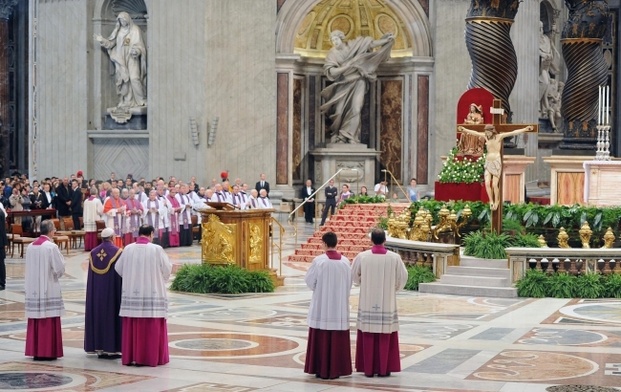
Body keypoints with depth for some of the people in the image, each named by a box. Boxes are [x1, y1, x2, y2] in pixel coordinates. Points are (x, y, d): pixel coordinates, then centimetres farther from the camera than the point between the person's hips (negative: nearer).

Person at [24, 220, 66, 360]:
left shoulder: (31, 246, 4)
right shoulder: (51, 247, -13)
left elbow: (28, 268, 11)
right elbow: (60, 268, -12)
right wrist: (55, 274, 8)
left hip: (33, 290, 6)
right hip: (49, 290, -6)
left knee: (35, 321, 10)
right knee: (49, 321, -1)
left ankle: (35, 351, 14)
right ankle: (48, 351, 0)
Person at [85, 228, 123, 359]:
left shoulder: (93, 253, 3)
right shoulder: (117, 252, -10)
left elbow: (90, 277, 6)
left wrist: (93, 293, 14)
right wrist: (123, 293, -1)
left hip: (96, 293, 5)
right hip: (112, 292, -4)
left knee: (98, 315, 9)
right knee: (112, 316, 0)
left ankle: (99, 349, 10)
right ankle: (112, 349, -1)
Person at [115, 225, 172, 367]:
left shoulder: (128, 249, -1)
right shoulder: (156, 249, -10)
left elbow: (118, 268, 10)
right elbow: (167, 269, -3)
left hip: (131, 294, 3)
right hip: (152, 294, -3)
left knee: (132, 326, 8)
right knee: (152, 327, 2)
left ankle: (131, 356, 11)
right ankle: (152, 356, 4)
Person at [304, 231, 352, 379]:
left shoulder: (319, 260, -12)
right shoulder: (345, 261, -2)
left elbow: (309, 280, -3)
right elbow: (349, 284, 5)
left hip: (322, 306, -3)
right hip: (340, 307, 3)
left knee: (321, 339, 4)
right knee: (338, 339, 7)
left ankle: (321, 369, 5)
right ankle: (336, 370, 8)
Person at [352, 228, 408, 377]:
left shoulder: (362, 256, -7)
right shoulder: (394, 257, -8)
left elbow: (354, 276, 4)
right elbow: (403, 277, 0)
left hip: (367, 302, 0)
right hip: (387, 302, 0)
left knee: (368, 336, 6)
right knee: (385, 336, 7)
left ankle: (368, 369, 8)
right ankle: (383, 369, 9)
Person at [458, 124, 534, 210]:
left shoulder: (499, 136, -6)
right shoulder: (486, 136, 5)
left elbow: (513, 132, -13)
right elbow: (474, 133, 13)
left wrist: (525, 129, -21)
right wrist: (464, 130, 17)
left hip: (497, 163, -4)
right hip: (488, 163, 4)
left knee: (495, 185, -5)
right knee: (487, 184, -7)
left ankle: (496, 202, 17)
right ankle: (491, 202, 8)